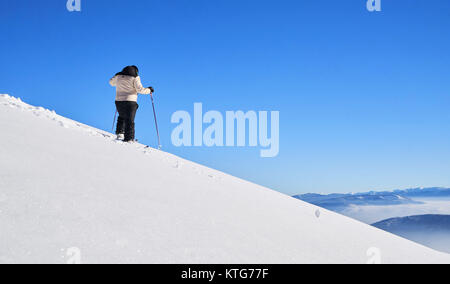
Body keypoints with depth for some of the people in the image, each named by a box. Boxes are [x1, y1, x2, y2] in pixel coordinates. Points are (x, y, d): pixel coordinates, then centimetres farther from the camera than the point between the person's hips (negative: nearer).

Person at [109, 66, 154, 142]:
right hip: (130, 102, -4)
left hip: (119, 101, 4)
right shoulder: (135, 77, -5)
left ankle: (120, 132, 21)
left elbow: (111, 82, 27)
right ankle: (128, 139, -4)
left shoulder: (118, 76, 9)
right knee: (130, 121, 1)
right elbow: (140, 89, -12)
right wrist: (149, 90, 4)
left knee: (122, 117, 27)